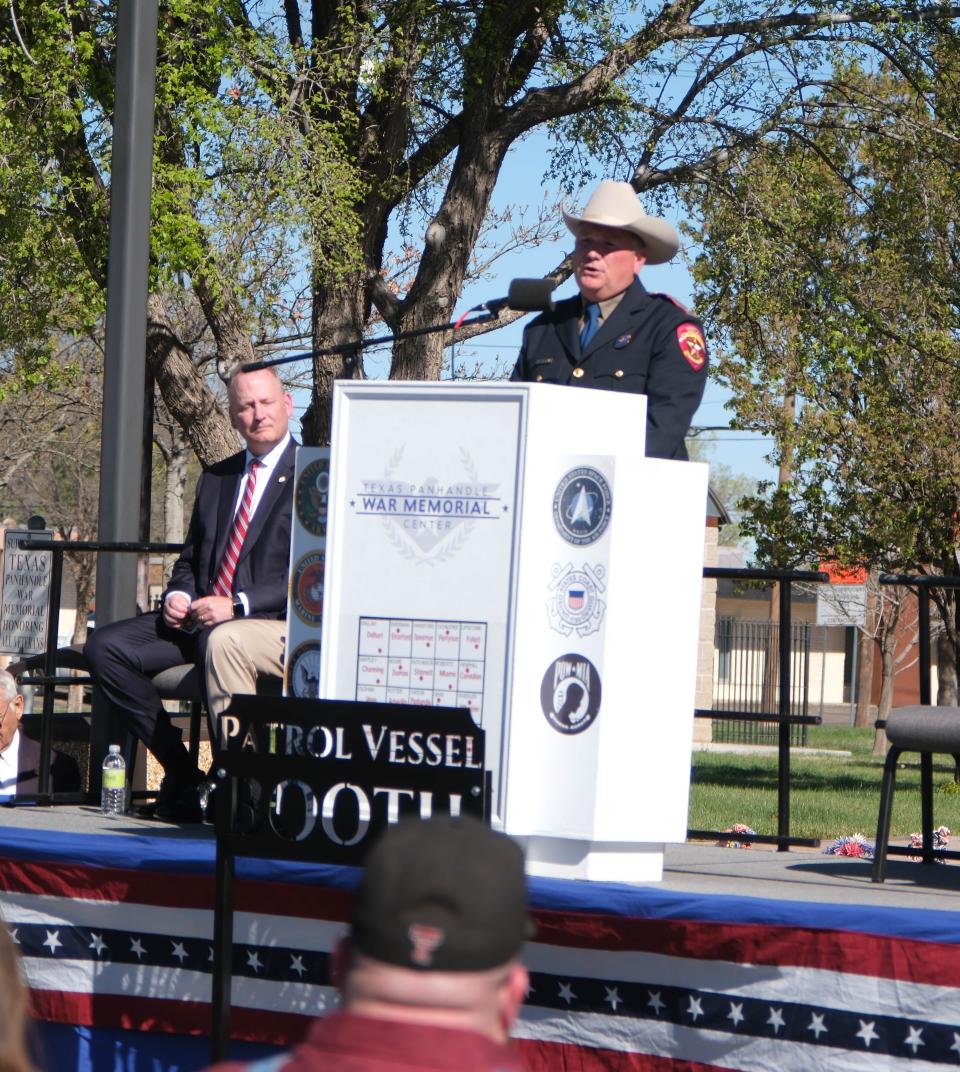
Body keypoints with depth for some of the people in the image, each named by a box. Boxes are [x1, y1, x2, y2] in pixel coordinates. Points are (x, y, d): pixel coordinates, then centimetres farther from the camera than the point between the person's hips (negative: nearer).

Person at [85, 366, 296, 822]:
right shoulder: (215, 480, 22)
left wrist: (239, 605, -18)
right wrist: (177, 596, 2)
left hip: (279, 625, -7)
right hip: (201, 621, 7)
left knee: (220, 642, -40)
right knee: (105, 646, -11)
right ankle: (182, 777, -7)